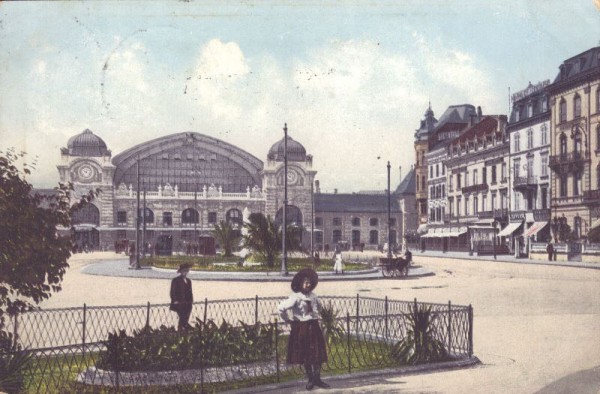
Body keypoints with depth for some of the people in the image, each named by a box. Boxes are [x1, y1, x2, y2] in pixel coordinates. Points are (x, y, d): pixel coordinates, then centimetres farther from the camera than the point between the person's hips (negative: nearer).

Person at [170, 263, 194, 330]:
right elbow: (172, 292, -5)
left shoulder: (188, 281, 17)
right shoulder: (175, 280, -2)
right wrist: (175, 300, -13)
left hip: (188, 304, 6)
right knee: (182, 319, -12)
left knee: (186, 319, 5)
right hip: (179, 304, -6)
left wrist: (191, 301, 11)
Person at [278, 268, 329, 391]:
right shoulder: (295, 298, -15)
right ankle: (310, 379, 19)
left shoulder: (313, 296, 5)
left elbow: (318, 307, 27)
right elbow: (281, 308, -21)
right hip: (301, 329, -5)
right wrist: (288, 321, -10)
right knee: (305, 356, 6)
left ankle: (317, 379, 17)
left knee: (318, 354, 5)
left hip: (314, 327, 5)